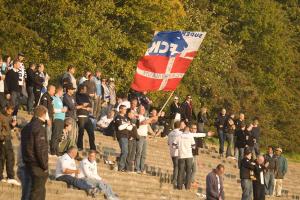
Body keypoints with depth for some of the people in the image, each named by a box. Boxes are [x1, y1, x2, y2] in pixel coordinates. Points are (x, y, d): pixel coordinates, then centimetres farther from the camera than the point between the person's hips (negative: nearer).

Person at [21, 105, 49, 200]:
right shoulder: (39, 128, -17)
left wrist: (26, 161, 18)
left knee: (41, 190, 19)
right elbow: (40, 150, -20)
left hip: (28, 163, 9)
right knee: (37, 192, -4)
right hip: (38, 165, -9)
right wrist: (45, 166, -14)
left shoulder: (26, 128, 12)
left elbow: (24, 147, 16)